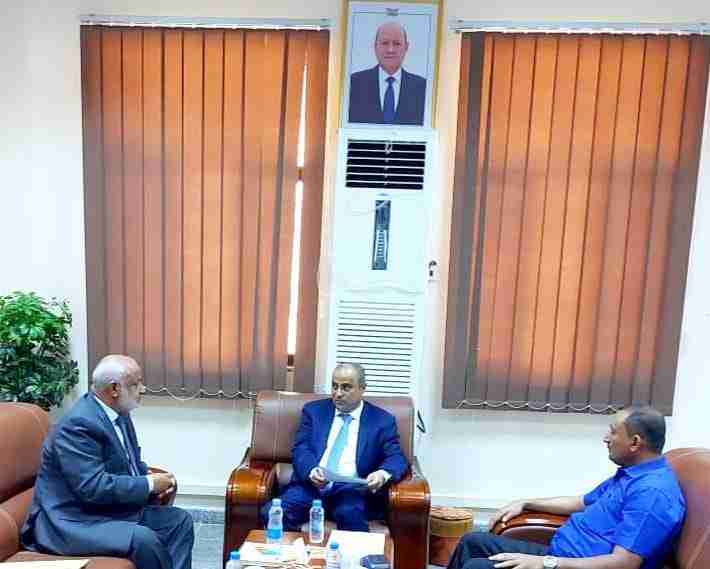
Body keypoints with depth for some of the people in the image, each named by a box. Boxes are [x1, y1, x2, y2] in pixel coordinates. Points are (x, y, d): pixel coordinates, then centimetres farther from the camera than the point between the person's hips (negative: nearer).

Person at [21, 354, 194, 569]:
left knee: (180, 520, 2)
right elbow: (93, 488, -29)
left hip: (117, 509, 9)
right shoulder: (78, 424, -23)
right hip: (74, 522, -9)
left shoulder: (119, 413, 5)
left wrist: (151, 479, -3)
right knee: (143, 539, -29)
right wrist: (149, 485, -19)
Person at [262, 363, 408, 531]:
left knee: (351, 515, -36)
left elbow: (396, 457, 4)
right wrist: (311, 471, -17)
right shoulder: (313, 410, 15)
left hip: (352, 488, -2)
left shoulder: (382, 420, 11)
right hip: (311, 484, 2)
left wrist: (383, 474, -19)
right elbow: (300, 449, 5)